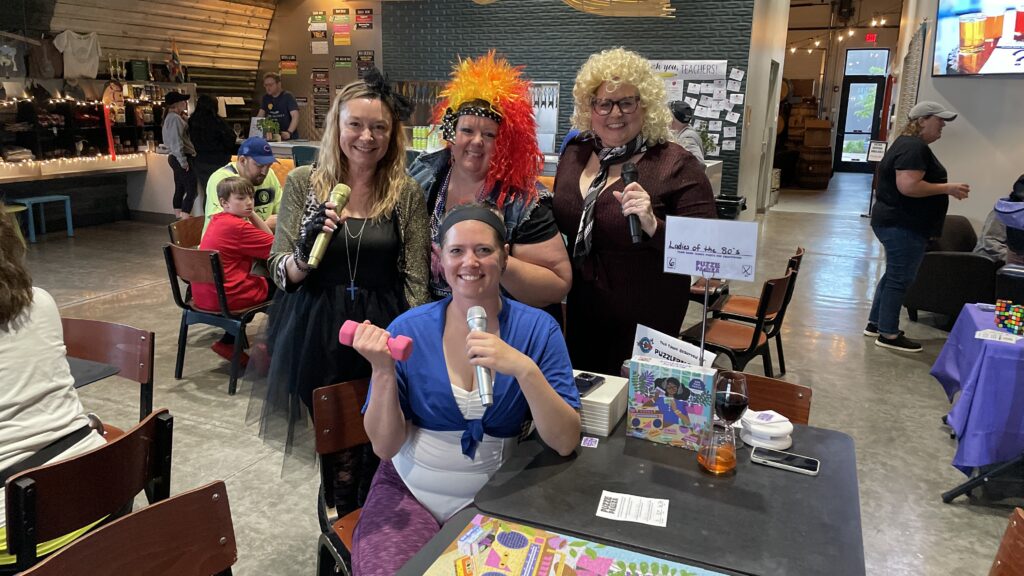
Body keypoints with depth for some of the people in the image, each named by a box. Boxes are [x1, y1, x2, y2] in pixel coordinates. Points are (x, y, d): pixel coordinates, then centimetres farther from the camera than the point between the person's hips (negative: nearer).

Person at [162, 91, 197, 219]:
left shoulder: (171, 117, 17)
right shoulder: (175, 118, -15)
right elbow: (176, 142, -21)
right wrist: (183, 161, -21)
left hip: (175, 158, 11)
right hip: (181, 158, -11)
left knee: (180, 189, 13)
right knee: (191, 191, -13)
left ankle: (179, 219, 18)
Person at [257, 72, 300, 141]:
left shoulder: (287, 96, -6)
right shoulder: (266, 98, 12)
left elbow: (295, 116, -17)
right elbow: (260, 116, 9)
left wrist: (289, 132, -32)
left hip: (289, 138, -4)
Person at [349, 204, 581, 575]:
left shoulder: (537, 329, -10)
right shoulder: (409, 329, -8)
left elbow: (566, 443, -17)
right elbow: (385, 446, -8)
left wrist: (525, 369, -31)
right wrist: (383, 370, -24)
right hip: (409, 491, 0)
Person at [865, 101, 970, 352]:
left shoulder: (910, 144, 16)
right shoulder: (914, 148, -18)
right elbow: (908, 186, -29)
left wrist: (946, 189, 17)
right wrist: (947, 188, -20)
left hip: (898, 222, 11)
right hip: (903, 225, -11)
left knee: (894, 275, 17)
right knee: (899, 278, -4)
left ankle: (875, 323, 25)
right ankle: (888, 335, 3)